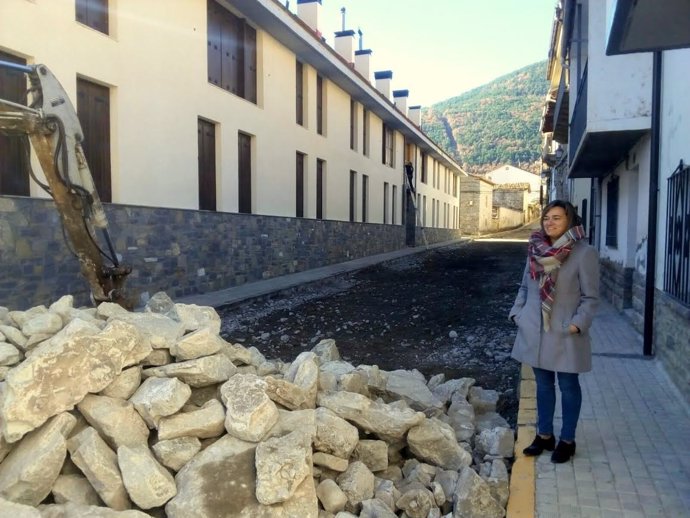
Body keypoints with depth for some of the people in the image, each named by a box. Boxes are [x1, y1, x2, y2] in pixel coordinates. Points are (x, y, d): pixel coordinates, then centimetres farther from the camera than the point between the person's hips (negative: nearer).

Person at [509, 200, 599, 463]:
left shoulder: (584, 253, -11)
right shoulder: (536, 249, 4)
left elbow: (590, 297, -9)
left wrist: (577, 324, -17)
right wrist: (517, 313, 2)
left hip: (565, 333, -4)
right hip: (535, 331, 5)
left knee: (568, 385, 11)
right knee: (543, 384, 16)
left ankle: (567, 440, 27)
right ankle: (544, 435, 31)